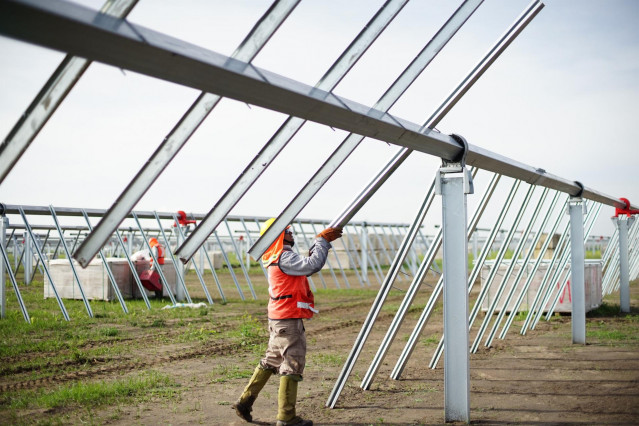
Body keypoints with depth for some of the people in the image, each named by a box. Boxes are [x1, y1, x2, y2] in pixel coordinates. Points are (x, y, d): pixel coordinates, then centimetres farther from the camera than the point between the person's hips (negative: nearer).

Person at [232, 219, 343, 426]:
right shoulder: (284, 257, -17)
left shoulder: (278, 257, 15)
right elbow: (312, 265, -28)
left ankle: (244, 402, 23)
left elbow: (306, 265, 20)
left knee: (271, 361, 19)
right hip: (288, 321, -10)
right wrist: (322, 240, -18)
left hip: (278, 320, 10)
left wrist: (322, 241, 12)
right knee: (292, 365, -4)